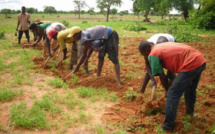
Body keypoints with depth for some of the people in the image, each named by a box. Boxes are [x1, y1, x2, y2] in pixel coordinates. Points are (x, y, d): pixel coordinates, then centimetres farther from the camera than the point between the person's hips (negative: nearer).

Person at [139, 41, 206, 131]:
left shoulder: (152, 55, -1)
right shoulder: (163, 46, 24)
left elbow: (163, 77, -2)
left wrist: (167, 90, 15)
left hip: (190, 65, -9)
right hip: (201, 60, 9)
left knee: (172, 94, 2)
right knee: (190, 89, 31)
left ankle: (168, 125, 13)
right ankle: (189, 111, 53)